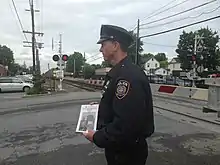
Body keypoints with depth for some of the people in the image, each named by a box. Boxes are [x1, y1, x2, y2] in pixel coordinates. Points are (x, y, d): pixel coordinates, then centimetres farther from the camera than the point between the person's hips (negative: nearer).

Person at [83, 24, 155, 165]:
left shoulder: (129, 75, -28)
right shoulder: (120, 72, 6)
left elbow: (127, 124, -33)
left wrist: (97, 137, -21)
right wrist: (101, 106, 6)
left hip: (127, 153, -9)